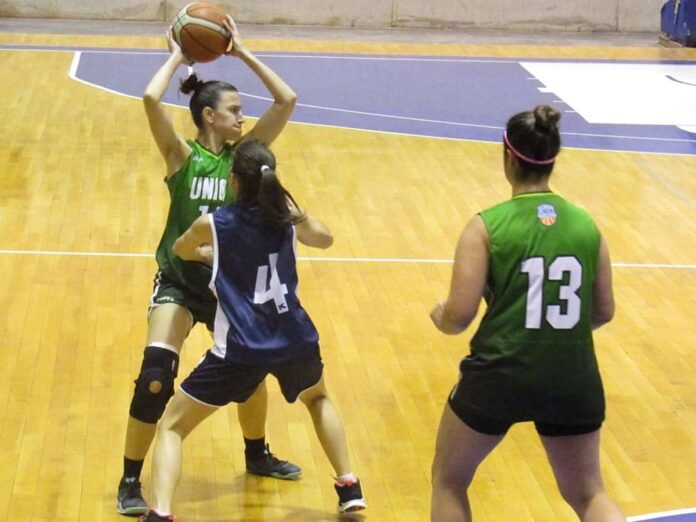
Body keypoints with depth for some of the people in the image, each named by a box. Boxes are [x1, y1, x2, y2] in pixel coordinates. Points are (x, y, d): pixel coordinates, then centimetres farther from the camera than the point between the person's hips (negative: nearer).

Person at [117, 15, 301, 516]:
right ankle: (131, 481, -2)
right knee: (155, 377, -17)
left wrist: (243, 53, -9)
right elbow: (151, 99, -29)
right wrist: (177, 56, -14)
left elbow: (287, 101, -9)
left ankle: (257, 454, 44)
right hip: (179, 282, -4)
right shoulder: (182, 155, -13)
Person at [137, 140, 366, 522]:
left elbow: (181, 251, 21)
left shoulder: (212, 225, -3)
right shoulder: (288, 216, 4)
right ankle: (349, 488, 33)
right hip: (294, 340, 4)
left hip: (241, 350, -4)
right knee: (318, 398, 37)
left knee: (172, 426, 8)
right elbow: (325, 239, 27)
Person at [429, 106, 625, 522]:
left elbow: (458, 317, -12)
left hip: (499, 377, -3)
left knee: (449, 482, 22)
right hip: (573, 381, 3)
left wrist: (439, 316, 11)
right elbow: (604, 313, 8)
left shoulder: (487, 226, -9)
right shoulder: (586, 225, 2)